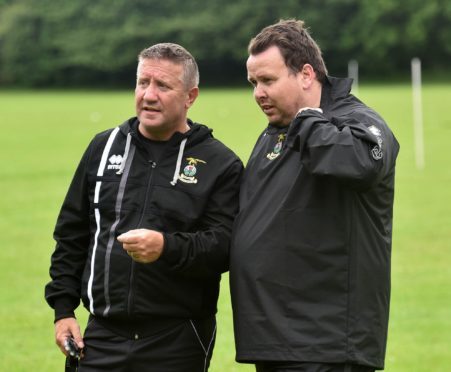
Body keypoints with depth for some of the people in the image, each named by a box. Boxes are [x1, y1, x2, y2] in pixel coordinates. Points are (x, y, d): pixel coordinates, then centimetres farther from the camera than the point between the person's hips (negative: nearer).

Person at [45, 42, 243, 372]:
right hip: (103, 337, 3)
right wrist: (63, 308, 11)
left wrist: (167, 248, -27)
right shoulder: (104, 147, 12)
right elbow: (72, 236, 17)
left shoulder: (220, 164, 0)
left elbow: (224, 247, -11)